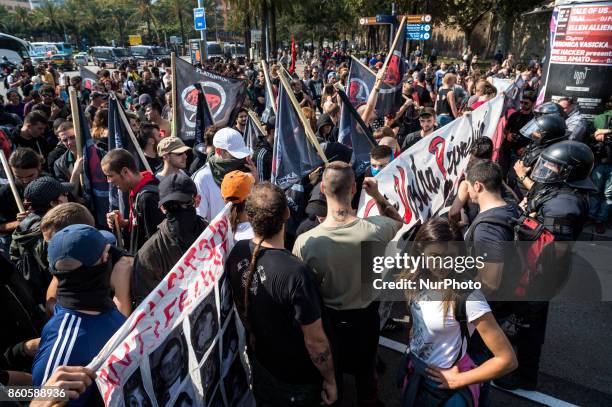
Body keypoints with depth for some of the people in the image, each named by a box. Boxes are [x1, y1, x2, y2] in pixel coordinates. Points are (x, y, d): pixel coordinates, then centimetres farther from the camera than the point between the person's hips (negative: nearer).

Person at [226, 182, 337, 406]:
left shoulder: (237, 252, -18)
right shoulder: (296, 273, -38)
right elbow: (316, 341, -27)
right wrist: (330, 381, -10)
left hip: (258, 362, 5)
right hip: (295, 377, -4)